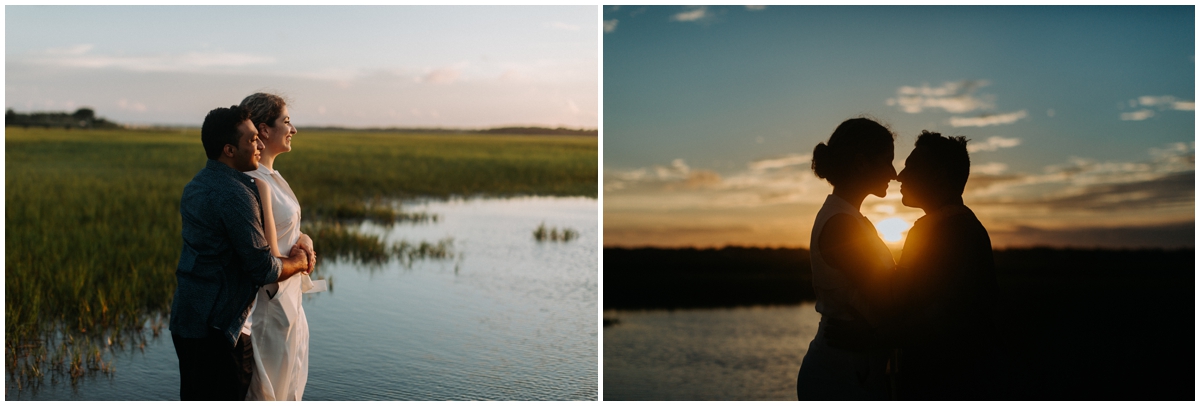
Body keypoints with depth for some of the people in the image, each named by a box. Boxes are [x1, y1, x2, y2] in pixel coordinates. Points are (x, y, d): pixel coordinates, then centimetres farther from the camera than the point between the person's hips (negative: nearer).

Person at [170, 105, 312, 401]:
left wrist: (289, 252, 6)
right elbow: (262, 269, -21)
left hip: (186, 317, 10)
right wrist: (298, 263, 0)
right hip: (213, 326, -10)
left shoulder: (196, 186, 11)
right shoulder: (234, 194, -20)